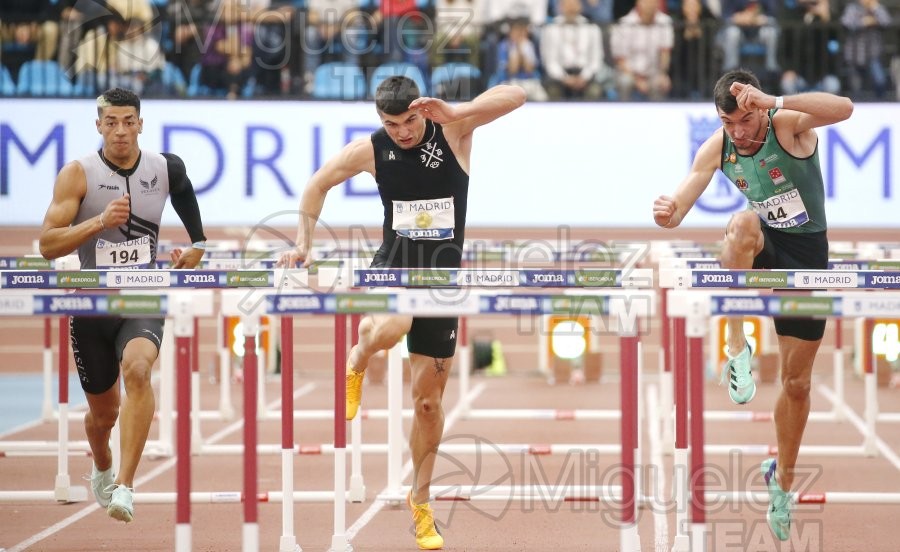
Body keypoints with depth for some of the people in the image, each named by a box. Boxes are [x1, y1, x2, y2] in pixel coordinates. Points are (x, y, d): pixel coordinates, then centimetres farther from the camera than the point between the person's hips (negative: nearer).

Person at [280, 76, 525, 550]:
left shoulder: (453, 129, -10)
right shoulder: (371, 150, -5)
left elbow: (515, 95, -21)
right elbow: (318, 184, 10)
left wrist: (454, 112, -33)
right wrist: (303, 242, 2)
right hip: (395, 260, 0)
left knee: (428, 398, 5)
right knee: (391, 327, -38)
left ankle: (420, 502, 22)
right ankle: (356, 365, 1)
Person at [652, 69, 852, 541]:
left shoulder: (789, 124, -19)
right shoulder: (716, 148, -8)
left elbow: (844, 108, -40)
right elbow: (677, 213, -6)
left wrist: (772, 102, -50)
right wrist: (666, 213, -32)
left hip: (807, 254, -1)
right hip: (760, 249, 1)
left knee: (797, 380, 6)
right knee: (744, 222, -38)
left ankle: (782, 478, 28)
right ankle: (737, 349, -34)